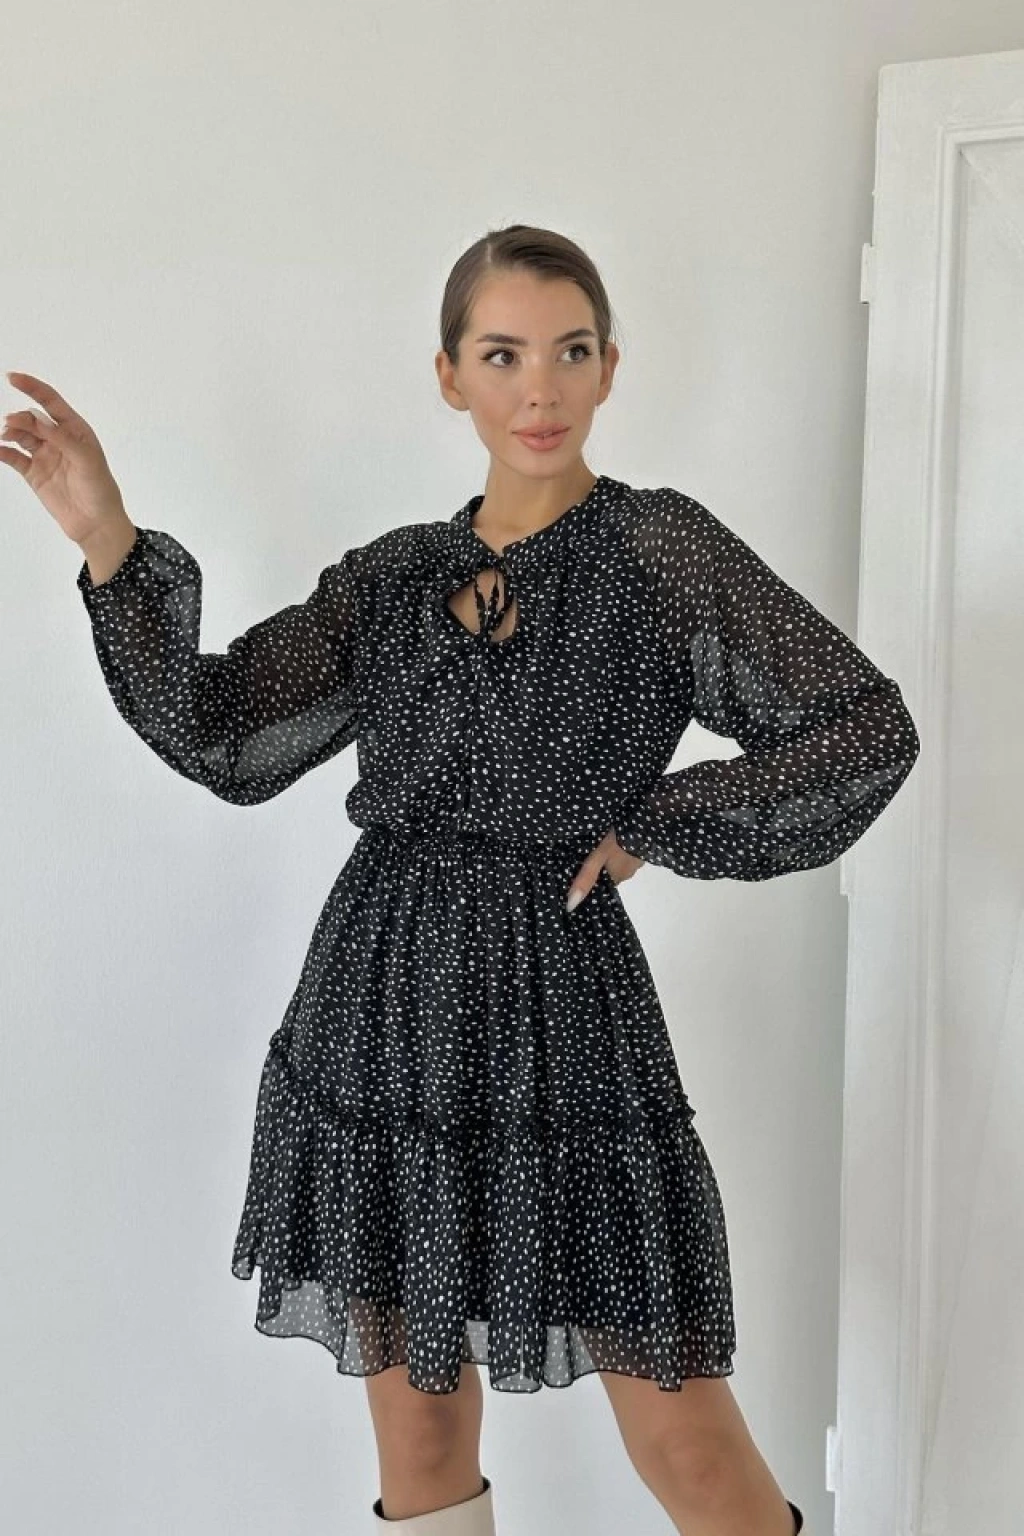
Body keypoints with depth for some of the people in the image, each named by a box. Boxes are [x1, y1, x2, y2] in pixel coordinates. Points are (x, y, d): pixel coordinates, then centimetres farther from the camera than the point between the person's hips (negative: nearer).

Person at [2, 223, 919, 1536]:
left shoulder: (659, 547, -4)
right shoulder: (395, 572, 8)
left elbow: (868, 728, -5)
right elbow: (225, 738, 0)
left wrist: (654, 826, -7)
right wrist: (108, 541, -8)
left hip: (561, 1011, -4)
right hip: (382, 1009, 4)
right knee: (415, 1422, 14)